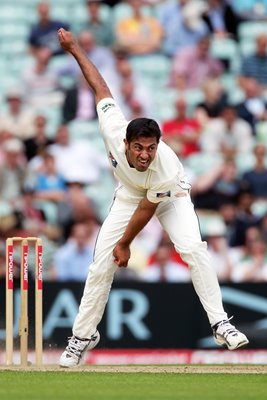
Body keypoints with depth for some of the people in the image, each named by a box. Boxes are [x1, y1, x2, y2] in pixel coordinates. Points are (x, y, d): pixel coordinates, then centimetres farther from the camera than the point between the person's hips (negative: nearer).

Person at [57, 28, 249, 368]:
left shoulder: (166, 169, -41)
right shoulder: (113, 131, -36)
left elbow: (147, 209, -25)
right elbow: (100, 88, -21)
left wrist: (125, 243, -12)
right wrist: (73, 48, -15)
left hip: (170, 197, -3)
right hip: (129, 195, 3)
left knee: (193, 248, -27)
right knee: (101, 265, -4)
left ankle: (220, 323, -19)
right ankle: (83, 336, 10)